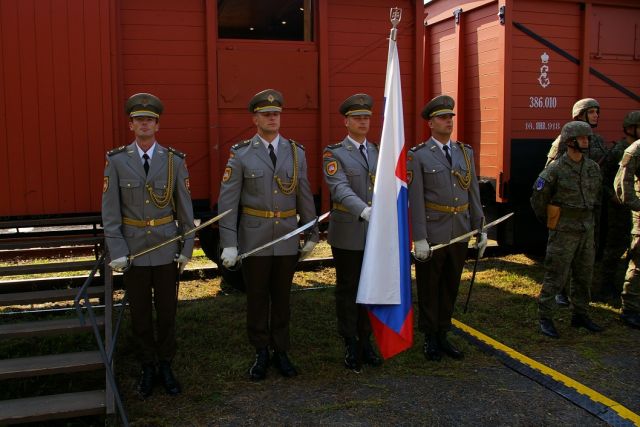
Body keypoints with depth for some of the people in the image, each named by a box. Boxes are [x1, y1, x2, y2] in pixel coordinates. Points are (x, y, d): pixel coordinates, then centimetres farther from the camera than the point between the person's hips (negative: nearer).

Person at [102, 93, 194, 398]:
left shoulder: (174, 160, -3)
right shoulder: (116, 160, -5)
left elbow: (185, 207, 1)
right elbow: (110, 209, -5)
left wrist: (187, 248, -1)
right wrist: (117, 251, -10)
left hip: (166, 247, 0)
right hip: (133, 247, 0)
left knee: (167, 310, 9)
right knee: (140, 313, 9)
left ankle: (166, 366, 25)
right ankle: (147, 368, 25)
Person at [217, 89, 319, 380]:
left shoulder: (296, 152, 3)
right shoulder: (240, 155, -5)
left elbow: (305, 197, 8)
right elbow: (227, 201, -7)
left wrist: (312, 235, 8)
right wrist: (228, 244, -12)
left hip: (287, 238, 2)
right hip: (254, 239, -2)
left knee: (282, 297, 12)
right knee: (257, 298, 8)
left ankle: (281, 352, 26)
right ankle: (261, 354, 23)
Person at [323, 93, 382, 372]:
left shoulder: (378, 151, 10)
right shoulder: (334, 154, -7)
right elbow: (341, 189, -22)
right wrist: (364, 211, -37)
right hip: (347, 234, -4)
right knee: (347, 290, 6)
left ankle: (365, 342, 24)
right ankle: (350, 346, 17)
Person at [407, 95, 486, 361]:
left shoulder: (466, 152, 9)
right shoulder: (418, 156, -6)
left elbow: (473, 193, 10)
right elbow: (415, 199, -11)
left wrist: (480, 229, 8)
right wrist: (419, 239, -15)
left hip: (460, 233, 5)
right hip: (432, 234, -5)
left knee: (450, 287, 13)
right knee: (429, 289, 8)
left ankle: (442, 336, 27)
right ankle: (430, 339, 22)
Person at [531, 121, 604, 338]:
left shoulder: (593, 168, 6)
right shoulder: (556, 169, -12)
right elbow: (538, 200, -6)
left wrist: (591, 221, 17)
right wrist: (550, 222, 2)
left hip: (586, 231, 6)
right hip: (563, 232, -6)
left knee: (584, 277, 14)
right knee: (555, 277, -3)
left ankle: (580, 315, 27)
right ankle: (545, 318, 6)